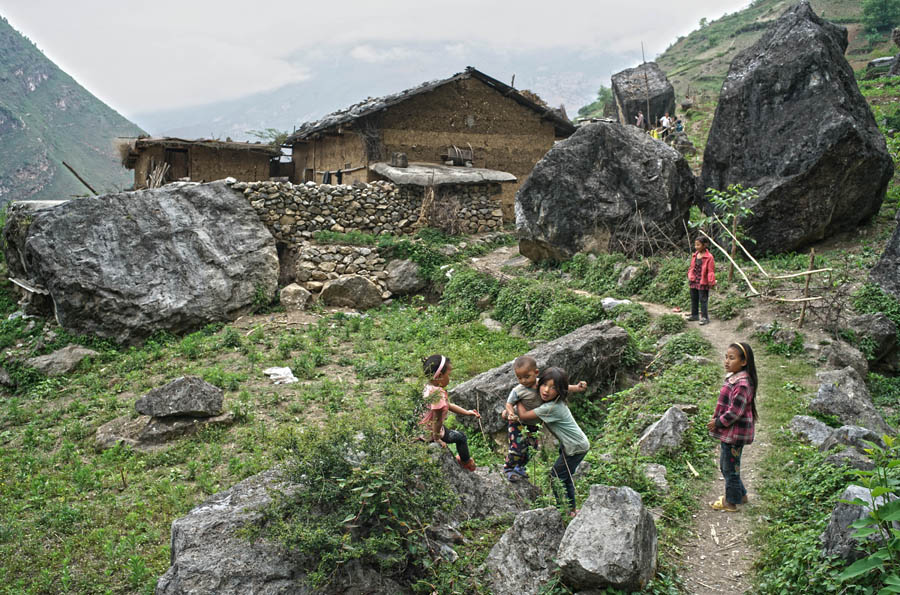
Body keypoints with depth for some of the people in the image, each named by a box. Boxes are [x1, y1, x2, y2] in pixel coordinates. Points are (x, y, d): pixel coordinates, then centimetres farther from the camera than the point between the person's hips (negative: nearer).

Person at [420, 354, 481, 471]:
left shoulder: (429, 387, 0)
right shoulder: (438, 394, -32)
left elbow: (448, 405, 11)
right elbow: (437, 419, -27)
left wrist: (467, 412, 12)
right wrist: (437, 438, -15)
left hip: (421, 427, 9)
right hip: (430, 432, -9)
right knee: (460, 437, 11)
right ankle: (466, 463, 34)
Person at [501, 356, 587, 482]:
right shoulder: (518, 391, -25)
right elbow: (509, 403, -14)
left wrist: (576, 388, -12)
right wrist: (510, 413, -33)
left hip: (532, 423, 5)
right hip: (518, 421, -5)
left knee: (532, 445, 14)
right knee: (518, 447, -9)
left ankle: (520, 467, 37)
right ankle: (508, 468, 17)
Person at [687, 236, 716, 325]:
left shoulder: (709, 257, -13)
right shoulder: (694, 256, 7)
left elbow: (711, 271, -13)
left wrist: (711, 282, -16)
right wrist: (690, 277, 8)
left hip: (703, 283, -7)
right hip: (694, 282, 7)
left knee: (703, 300, -1)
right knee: (694, 299, 16)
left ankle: (705, 317, 6)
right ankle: (694, 315, 29)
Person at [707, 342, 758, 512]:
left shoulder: (741, 384, -24)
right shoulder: (733, 378, 7)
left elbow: (735, 412, -25)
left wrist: (718, 423, -14)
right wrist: (716, 419, 7)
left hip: (735, 433, -10)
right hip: (729, 432, 10)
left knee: (730, 467, 6)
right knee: (725, 465, 22)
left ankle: (731, 501, 22)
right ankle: (741, 494, 38)